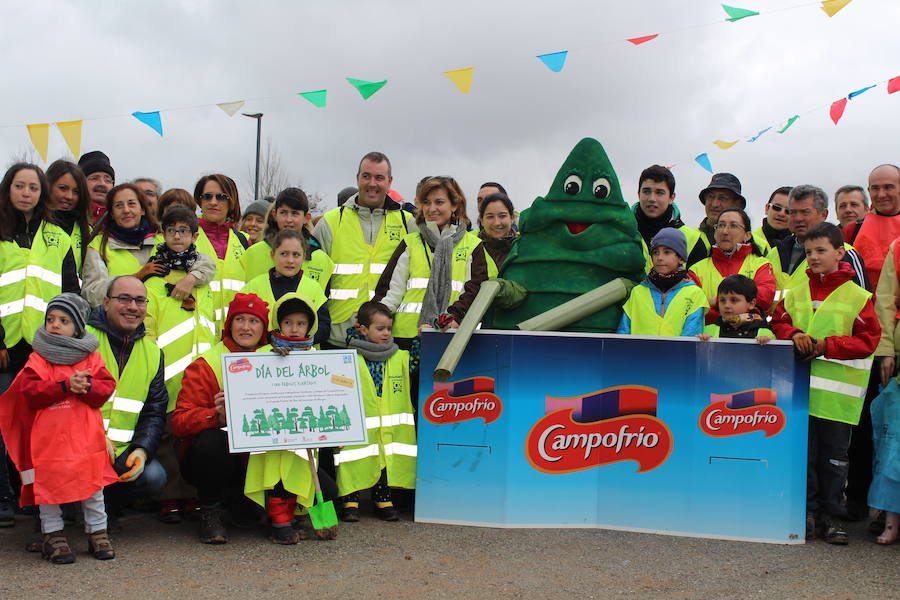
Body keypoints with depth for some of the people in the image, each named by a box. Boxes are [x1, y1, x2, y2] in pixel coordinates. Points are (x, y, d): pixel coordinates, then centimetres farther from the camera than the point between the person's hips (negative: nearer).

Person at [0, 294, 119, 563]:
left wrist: (86, 386, -22)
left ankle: (97, 531, 19)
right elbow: (30, 391, -11)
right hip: (48, 436, -1)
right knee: (48, 484, 4)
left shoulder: (91, 357, 7)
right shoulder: (37, 359, 3)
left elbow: (107, 387, -2)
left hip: (86, 436, 1)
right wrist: (65, 386, -22)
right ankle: (53, 535, 16)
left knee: (93, 484, 7)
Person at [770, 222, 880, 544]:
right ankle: (807, 512, 17)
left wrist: (825, 346, -16)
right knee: (803, 452, 7)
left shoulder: (857, 296, -1)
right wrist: (795, 335, -8)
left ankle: (831, 516, 15)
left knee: (834, 455, 5)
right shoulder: (796, 293, 10)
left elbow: (867, 340, -6)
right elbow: (778, 322, 14)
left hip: (836, 390, -3)